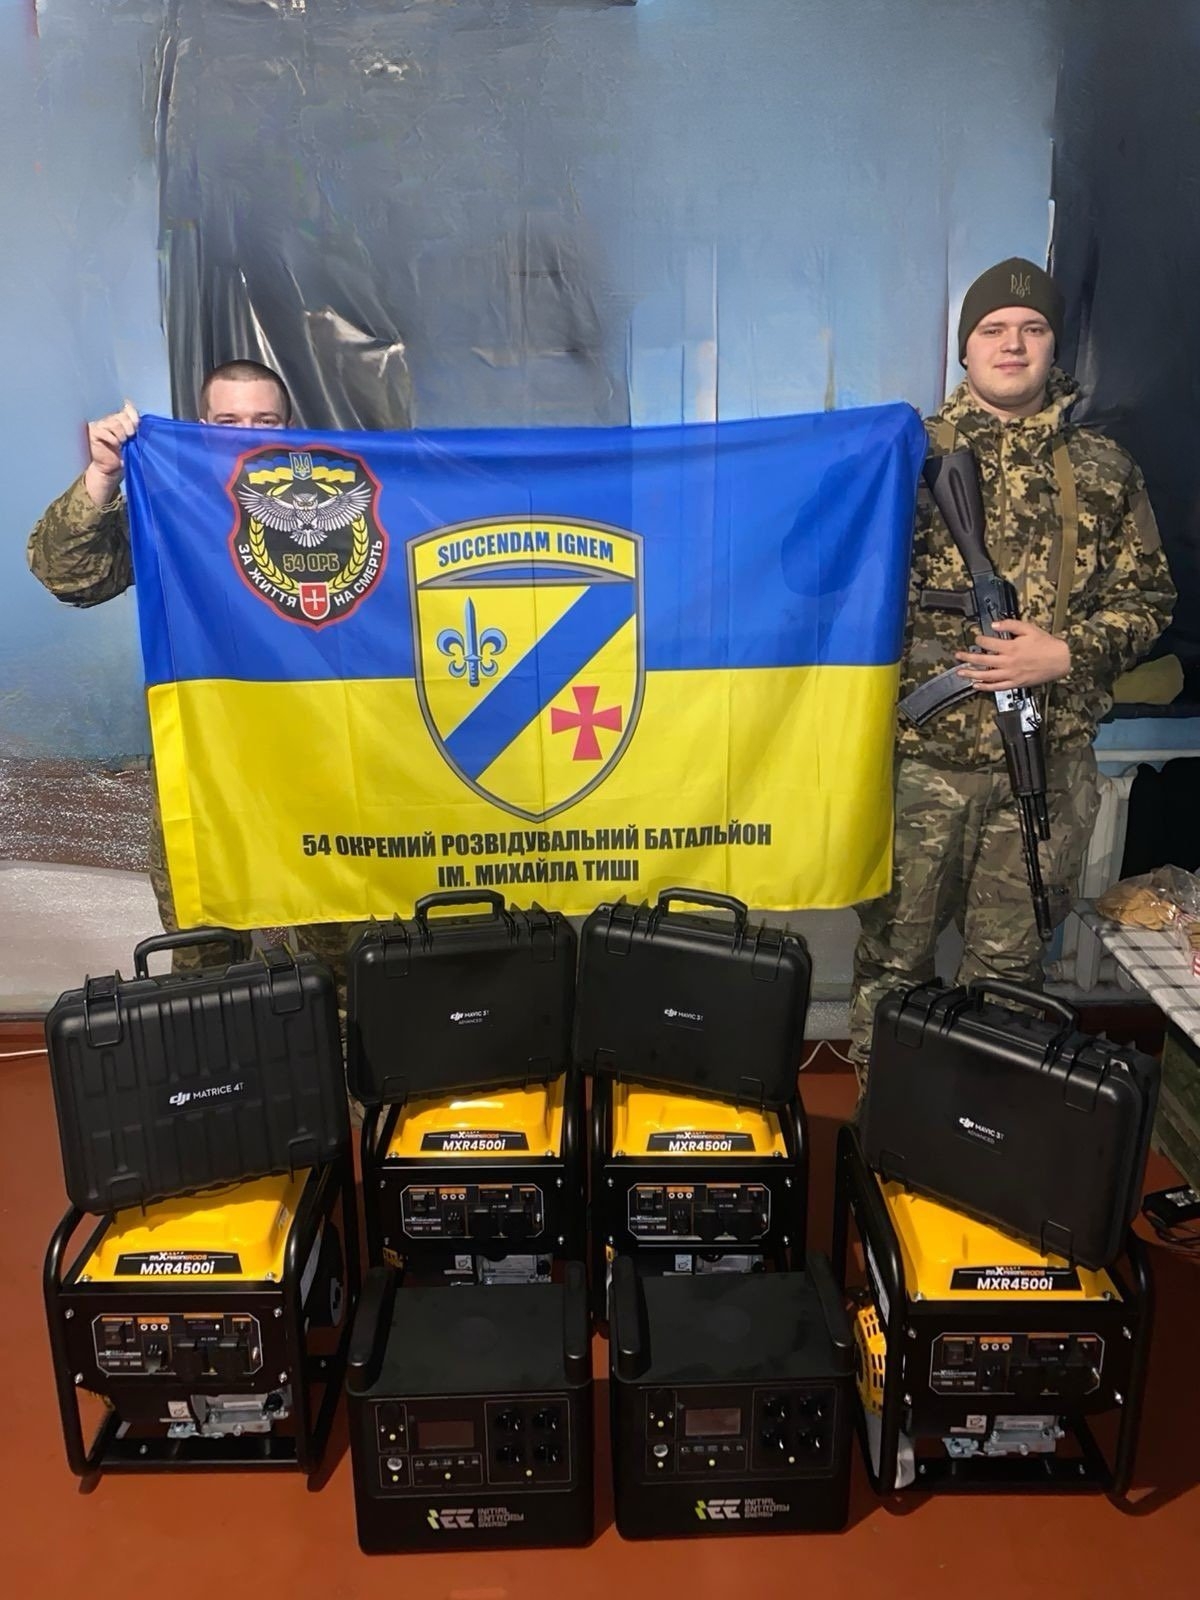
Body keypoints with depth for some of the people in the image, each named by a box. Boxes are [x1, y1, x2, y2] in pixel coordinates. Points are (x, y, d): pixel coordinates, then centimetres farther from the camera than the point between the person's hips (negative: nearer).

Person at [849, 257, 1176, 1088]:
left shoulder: (1104, 467, 8)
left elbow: (1147, 595, 8)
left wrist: (1064, 654, -9)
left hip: (1048, 761, 1)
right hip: (924, 750, -1)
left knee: (1009, 961, 11)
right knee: (894, 951, 7)